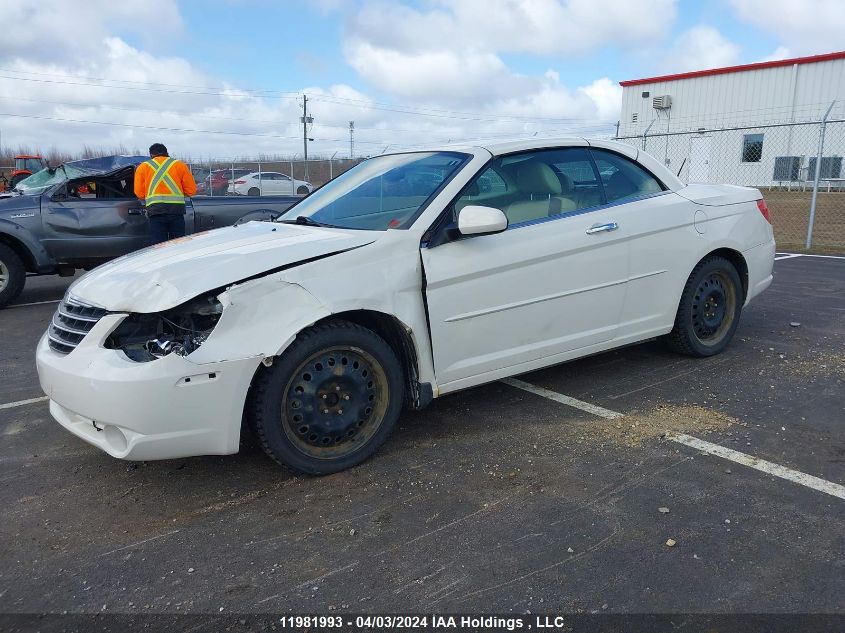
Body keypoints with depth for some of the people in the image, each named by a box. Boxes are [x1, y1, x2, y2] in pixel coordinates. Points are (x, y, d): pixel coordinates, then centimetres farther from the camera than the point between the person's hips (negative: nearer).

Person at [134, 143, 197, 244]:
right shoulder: (179, 165, 13)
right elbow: (191, 190, 8)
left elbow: (139, 193, 9)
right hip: (176, 209, 0)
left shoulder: (142, 167, 13)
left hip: (155, 211, 0)